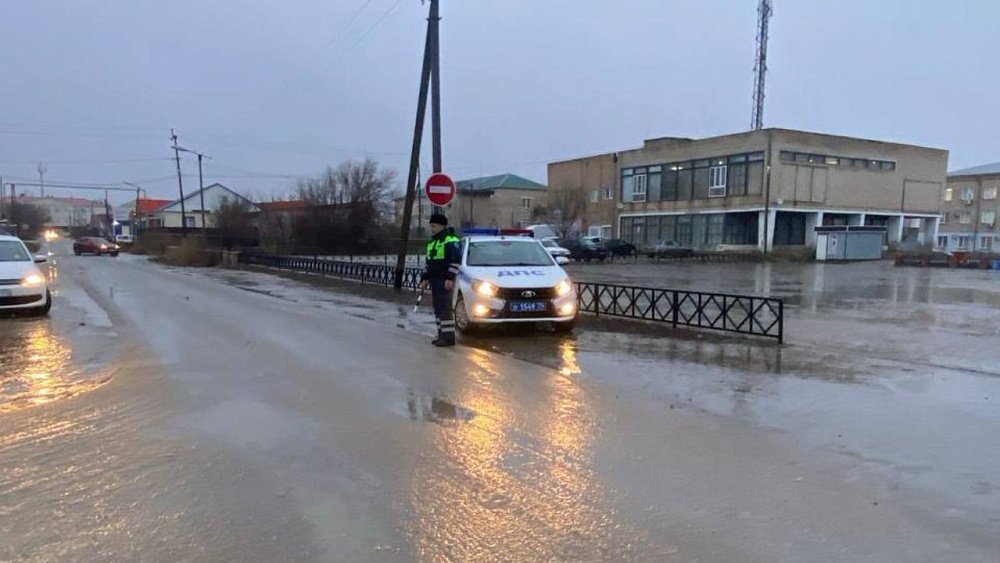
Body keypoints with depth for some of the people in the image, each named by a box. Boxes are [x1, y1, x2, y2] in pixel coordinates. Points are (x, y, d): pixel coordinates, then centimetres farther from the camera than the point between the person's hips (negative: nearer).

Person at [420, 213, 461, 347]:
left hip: (444, 280, -10)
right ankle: (442, 334, 18)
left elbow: (456, 260, -17)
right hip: (434, 280, 10)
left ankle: (449, 336, -9)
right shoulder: (432, 242, 19)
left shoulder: (450, 241, -11)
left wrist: (450, 278, -22)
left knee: (444, 307, -11)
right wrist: (425, 278, 21)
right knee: (438, 308, 11)